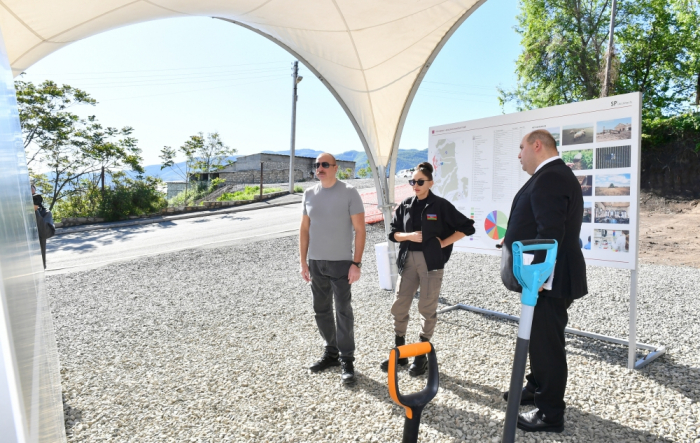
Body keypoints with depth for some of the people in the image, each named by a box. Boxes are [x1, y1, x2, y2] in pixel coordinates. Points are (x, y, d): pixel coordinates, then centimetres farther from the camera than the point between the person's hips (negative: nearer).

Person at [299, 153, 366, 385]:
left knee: (343, 311, 0)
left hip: (341, 262, -5)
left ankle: (347, 360, 12)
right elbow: (304, 230, 10)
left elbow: (359, 230, -8)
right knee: (321, 310, 13)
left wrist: (356, 263, -13)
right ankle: (331, 353, 30)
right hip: (316, 262, 5)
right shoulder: (309, 194, 7)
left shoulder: (349, 193, -6)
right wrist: (303, 262, 6)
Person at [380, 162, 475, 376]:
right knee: (399, 306, 4)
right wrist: (409, 235, -11)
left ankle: (422, 355, 20)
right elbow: (393, 233, 8)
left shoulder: (441, 205, -3)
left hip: (431, 261, -4)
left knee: (427, 308, 5)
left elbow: (467, 227, -2)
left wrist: (443, 243, -7)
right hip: (408, 260, 4)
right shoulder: (405, 205, 7)